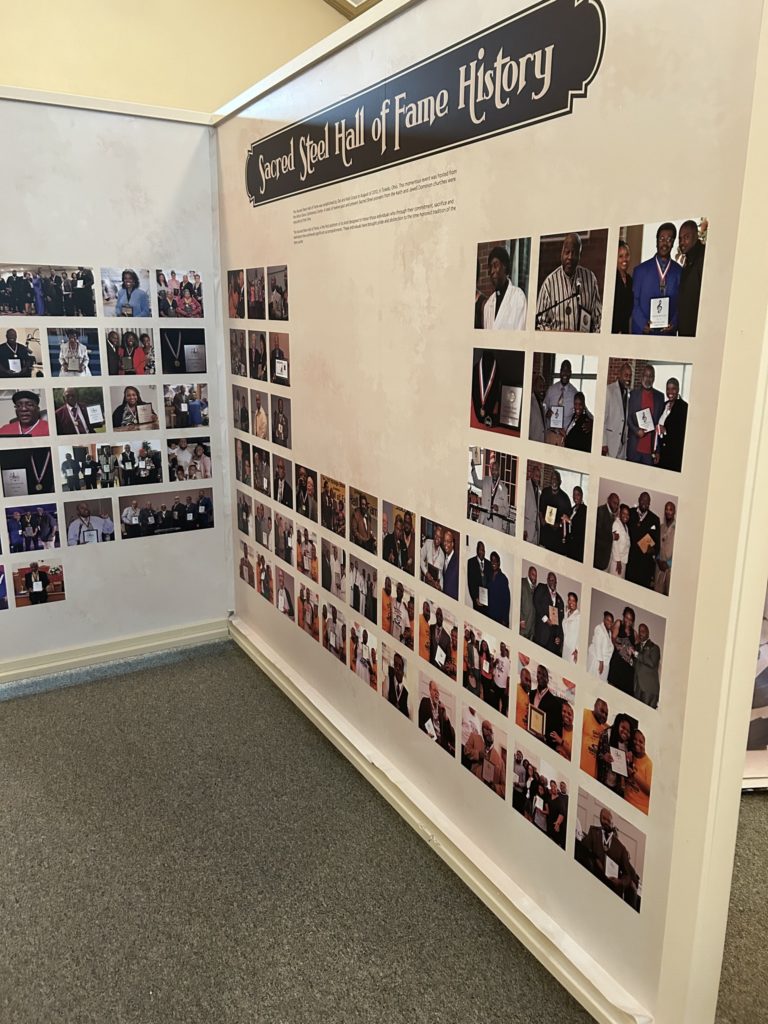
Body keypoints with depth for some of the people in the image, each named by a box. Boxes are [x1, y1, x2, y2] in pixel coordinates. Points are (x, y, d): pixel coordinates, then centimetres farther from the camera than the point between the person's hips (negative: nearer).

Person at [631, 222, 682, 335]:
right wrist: (643, 324, -13)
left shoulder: (679, 272, 4)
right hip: (642, 331, -1)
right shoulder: (641, 269, 2)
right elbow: (633, 302, 0)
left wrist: (674, 323, -13)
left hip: (668, 332, 1)